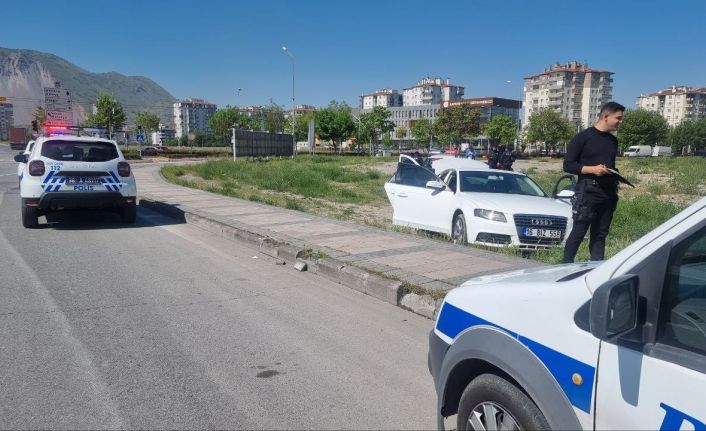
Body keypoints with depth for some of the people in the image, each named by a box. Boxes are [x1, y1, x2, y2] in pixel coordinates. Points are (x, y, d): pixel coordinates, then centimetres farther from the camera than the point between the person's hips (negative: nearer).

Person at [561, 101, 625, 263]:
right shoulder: (583, 137, -4)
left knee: (600, 235, 8)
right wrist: (591, 169, -18)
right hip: (587, 193, -6)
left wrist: (616, 177, 7)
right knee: (578, 233, -5)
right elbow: (568, 165, -7)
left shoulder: (613, 140, 16)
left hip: (608, 195, 7)